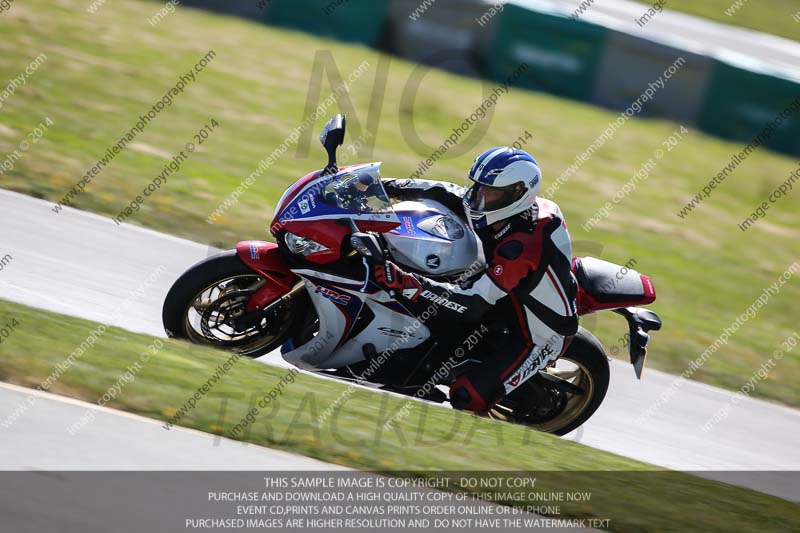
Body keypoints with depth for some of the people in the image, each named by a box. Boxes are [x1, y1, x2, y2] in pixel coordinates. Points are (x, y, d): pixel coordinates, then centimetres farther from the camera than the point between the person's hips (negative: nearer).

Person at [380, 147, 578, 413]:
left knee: (466, 398, -21)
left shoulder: (522, 246, -37)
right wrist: (392, 186, -10)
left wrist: (406, 283, -46)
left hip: (539, 336, -10)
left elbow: (473, 304, -40)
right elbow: (450, 194, 1)